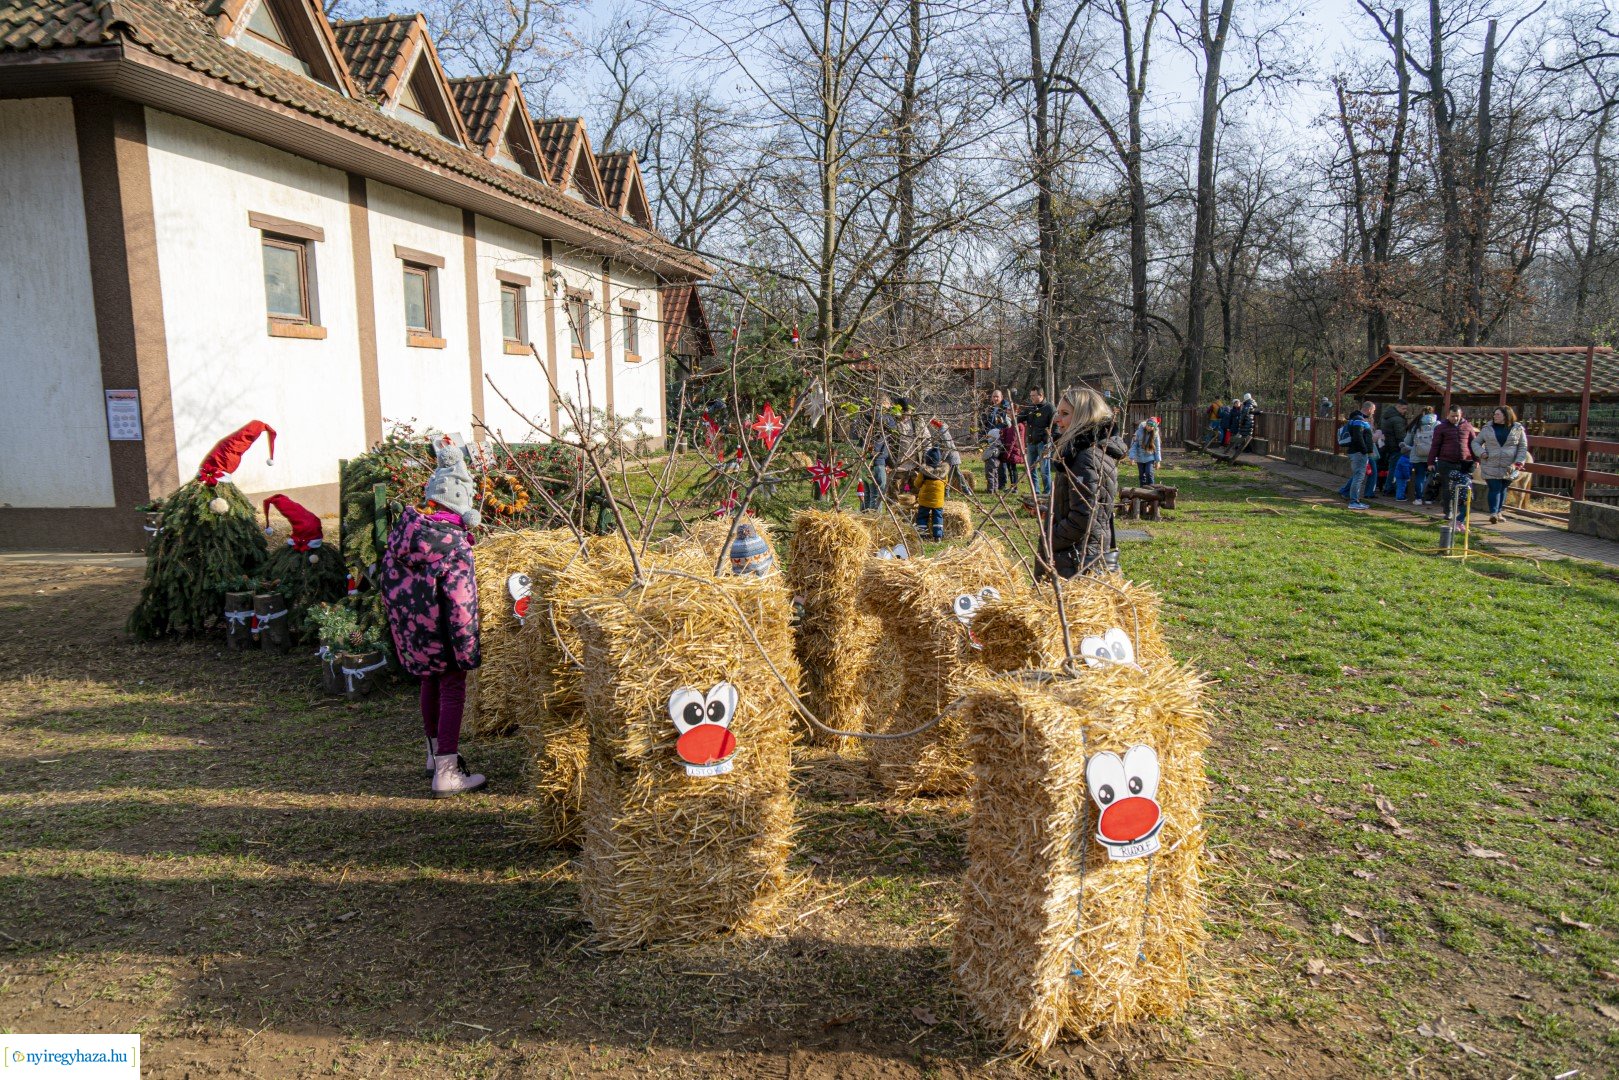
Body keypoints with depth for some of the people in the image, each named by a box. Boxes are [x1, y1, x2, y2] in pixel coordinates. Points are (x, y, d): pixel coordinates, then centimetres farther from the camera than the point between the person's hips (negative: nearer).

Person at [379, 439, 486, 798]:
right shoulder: (455, 548, -24)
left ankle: (436, 750, 40)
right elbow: (462, 605, -24)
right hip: (440, 634, -7)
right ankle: (446, 772, 2)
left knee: (430, 683, 23)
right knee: (452, 692, 3)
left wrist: (397, 617, 21)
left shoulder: (402, 529, -2)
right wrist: (469, 651, -16)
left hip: (408, 628, 7)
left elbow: (388, 578, 9)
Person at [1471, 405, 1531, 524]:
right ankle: (1493, 513, -13)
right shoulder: (1488, 428, 4)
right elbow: (1476, 442, 11)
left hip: (1509, 468, 1)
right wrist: (1481, 452, -8)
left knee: (1503, 489, 10)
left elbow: (1523, 447, 6)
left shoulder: (1518, 429, 4)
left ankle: (1498, 512, 21)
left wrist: (1519, 462, -6)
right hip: (1490, 467, -1)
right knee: (1494, 489, -8)